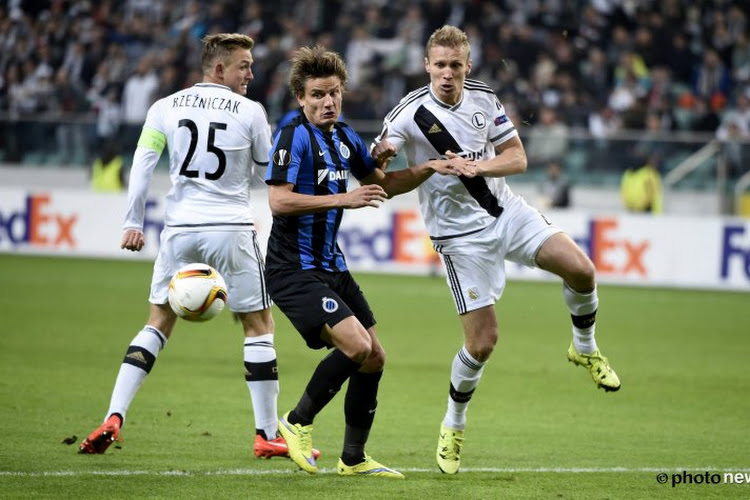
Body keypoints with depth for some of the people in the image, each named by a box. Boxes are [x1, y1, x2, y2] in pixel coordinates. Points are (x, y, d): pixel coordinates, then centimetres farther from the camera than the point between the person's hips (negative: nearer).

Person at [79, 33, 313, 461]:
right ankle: (268, 435, 9)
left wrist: (134, 223, 0)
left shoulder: (166, 107, 6)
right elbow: (271, 167, 8)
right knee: (259, 326, 9)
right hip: (232, 229, -3)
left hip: (180, 230, 3)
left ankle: (113, 419, 0)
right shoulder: (250, 112, -1)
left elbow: (142, 163, -1)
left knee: (158, 325, 14)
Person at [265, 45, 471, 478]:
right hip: (294, 269, -9)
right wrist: (344, 199, -25)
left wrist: (431, 168, 11)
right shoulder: (295, 136, -14)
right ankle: (298, 422, -3)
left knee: (374, 358, 8)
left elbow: (384, 185, 25)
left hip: (331, 267, 9)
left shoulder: (345, 137, 11)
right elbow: (278, 200, -23)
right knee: (356, 345, -22)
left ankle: (354, 458, 20)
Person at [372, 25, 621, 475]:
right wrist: (380, 155, -37)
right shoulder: (410, 113, -14)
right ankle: (453, 426, 16)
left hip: (507, 212, 4)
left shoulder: (484, 98, -1)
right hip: (461, 233, -4)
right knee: (482, 342, -8)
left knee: (580, 270, -16)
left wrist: (477, 166, -19)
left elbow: (518, 158, 0)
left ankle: (585, 349, 13)